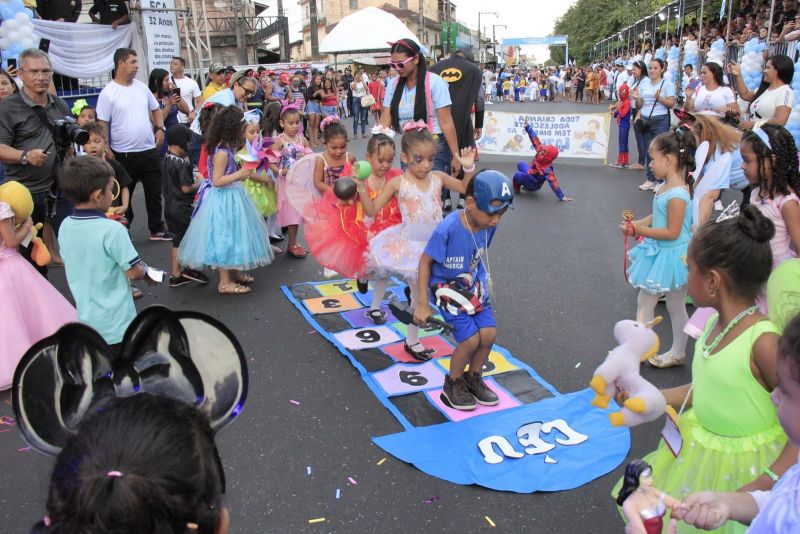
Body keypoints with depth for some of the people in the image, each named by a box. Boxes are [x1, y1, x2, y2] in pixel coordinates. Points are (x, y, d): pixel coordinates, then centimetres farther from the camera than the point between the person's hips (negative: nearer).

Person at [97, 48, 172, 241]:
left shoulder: (142, 87, 7)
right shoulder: (108, 93, -9)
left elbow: (156, 109, 20)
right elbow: (102, 125, -9)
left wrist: (160, 129, 4)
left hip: (149, 151, 5)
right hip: (124, 154, -4)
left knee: (154, 192, 11)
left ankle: (157, 229, 24)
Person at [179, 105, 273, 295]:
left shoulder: (227, 148, 6)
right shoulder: (222, 153, -22)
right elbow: (217, 181, -24)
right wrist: (239, 174, -23)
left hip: (232, 197, 10)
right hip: (224, 200, -10)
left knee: (232, 236, 19)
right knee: (225, 237, -1)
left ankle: (233, 272, 34)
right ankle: (225, 282, 9)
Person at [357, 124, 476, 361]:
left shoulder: (438, 177, -3)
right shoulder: (398, 183, -12)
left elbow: (466, 189, 10)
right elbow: (372, 210, -11)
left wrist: (469, 168, -5)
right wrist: (362, 188, -24)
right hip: (411, 246, -3)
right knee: (418, 297, 8)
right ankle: (412, 340, 27)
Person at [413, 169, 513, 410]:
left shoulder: (488, 225, -12)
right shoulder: (447, 229, -29)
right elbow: (425, 261, -18)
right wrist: (422, 305, -15)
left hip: (474, 287, 6)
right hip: (447, 288, -6)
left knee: (489, 333, -2)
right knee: (471, 339, -13)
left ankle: (473, 378, 25)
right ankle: (452, 385, 14)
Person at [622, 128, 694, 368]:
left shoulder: (677, 194, -27)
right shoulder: (667, 186, 2)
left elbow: (672, 232, -26)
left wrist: (638, 230, -23)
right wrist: (636, 224, -2)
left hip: (671, 256, -9)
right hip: (660, 253, 9)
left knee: (675, 308, 8)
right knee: (644, 301, 16)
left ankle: (678, 353, 26)